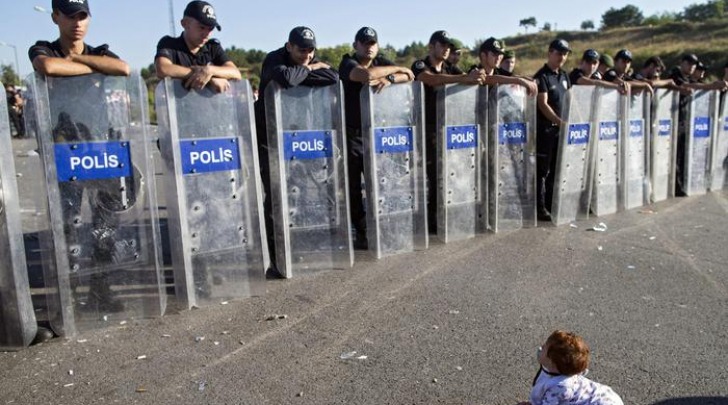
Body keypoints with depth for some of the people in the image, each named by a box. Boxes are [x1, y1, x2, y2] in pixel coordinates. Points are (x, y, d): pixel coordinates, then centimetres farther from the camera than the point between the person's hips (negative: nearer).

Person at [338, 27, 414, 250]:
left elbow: (409, 76, -2)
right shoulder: (348, 63, -6)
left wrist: (389, 79, -21)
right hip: (351, 134, -4)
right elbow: (367, 75, -28)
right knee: (352, 187, -1)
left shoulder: (381, 62, 11)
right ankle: (362, 233, 9)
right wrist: (396, 69, -13)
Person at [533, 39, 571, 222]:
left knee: (555, 169, 12)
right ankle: (540, 208, 1)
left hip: (561, 128, 8)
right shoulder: (542, 76, -9)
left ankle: (551, 205, 22)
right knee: (542, 170, -4)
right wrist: (559, 121, -25)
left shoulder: (564, 75, 14)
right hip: (544, 128, -8)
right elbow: (543, 104, -17)